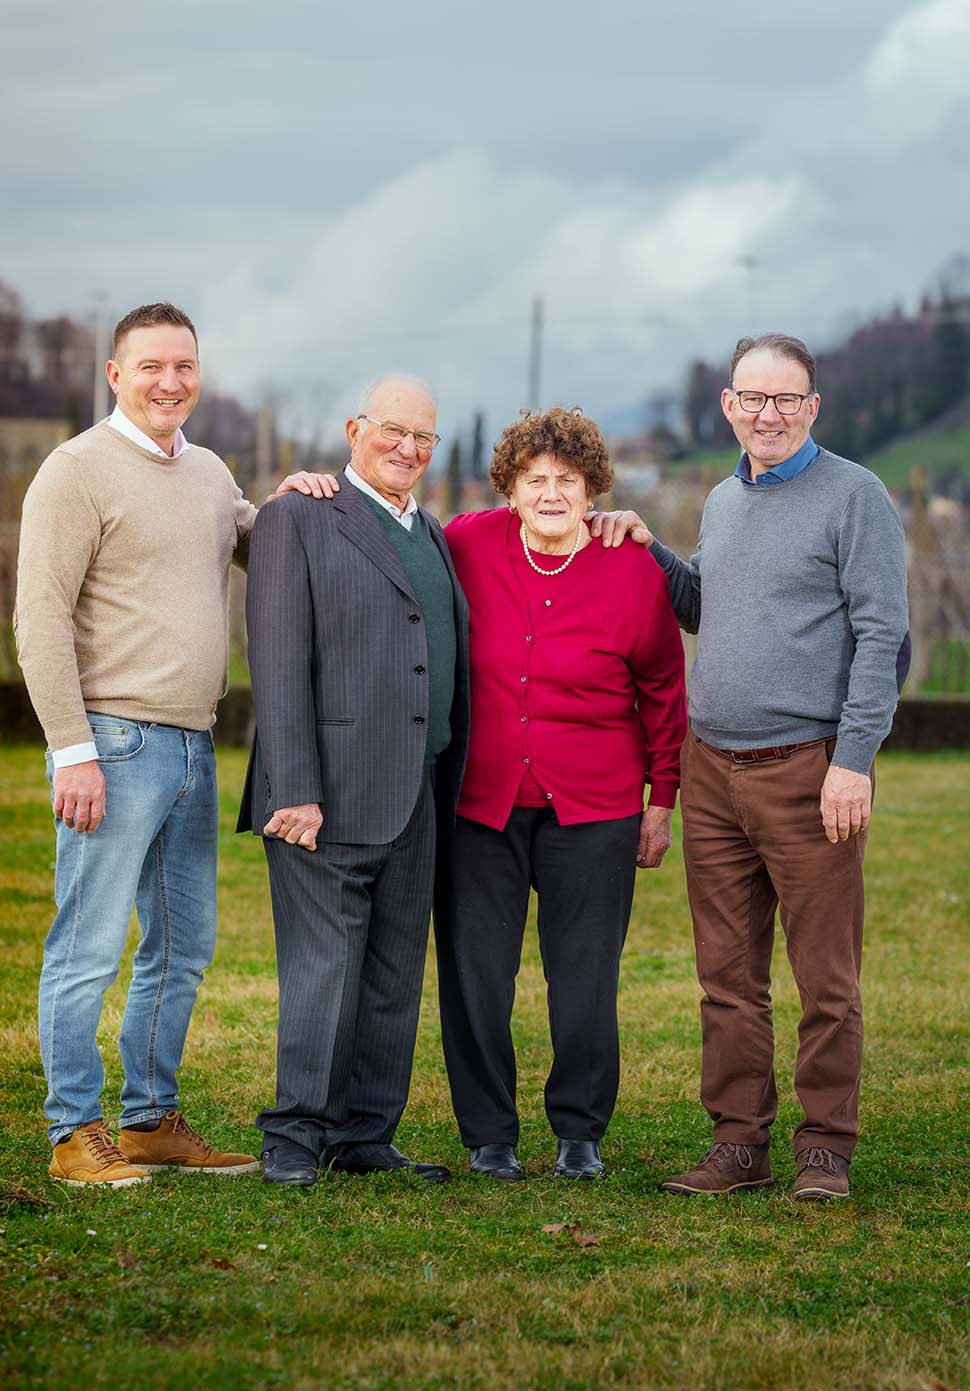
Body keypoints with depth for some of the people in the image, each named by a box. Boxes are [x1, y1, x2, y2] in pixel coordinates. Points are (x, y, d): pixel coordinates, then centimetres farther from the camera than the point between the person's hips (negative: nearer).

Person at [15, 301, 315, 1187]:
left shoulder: (209, 473, 16)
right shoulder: (79, 469, -7)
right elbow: (40, 618, -11)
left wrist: (292, 503, 6)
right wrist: (72, 748, -17)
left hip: (193, 747, 8)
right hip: (113, 743, -8)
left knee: (184, 947, 12)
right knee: (89, 948, -4)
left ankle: (152, 1121, 22)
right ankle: (76, 1134, 3)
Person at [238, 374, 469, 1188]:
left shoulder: (433, 537, 20)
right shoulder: (298, 520, -2)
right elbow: (278, 663, -10)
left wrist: (451, 794, 12)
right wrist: (295, 790, -17)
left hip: (415, 800, 7)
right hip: (330, 794, -7)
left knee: (396, 976, 7)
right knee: (323, 970, -7)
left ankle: (366, 1137, 15)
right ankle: (295, 1138, 3)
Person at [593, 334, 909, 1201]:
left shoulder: (854, 496, -4)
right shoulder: (723, 502, 17)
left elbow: (882, 636, -8)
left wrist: (854, 759, -15)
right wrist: (649, 552, 15)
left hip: (807, 768, -6)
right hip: (713, 769, 6)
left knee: (826, 978, -2)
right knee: (729, 974, 7)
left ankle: (826, 1148, 6)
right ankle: (739, 1141, 14)